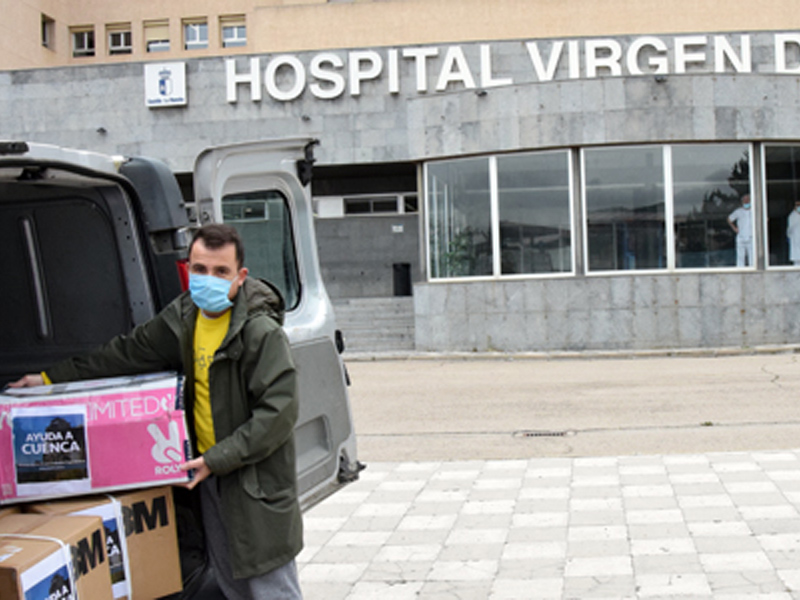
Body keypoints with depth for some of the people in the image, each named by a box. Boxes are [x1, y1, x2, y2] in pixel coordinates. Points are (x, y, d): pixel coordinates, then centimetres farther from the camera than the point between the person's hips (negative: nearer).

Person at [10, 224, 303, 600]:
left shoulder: (262, 332, -20)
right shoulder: (183, 317, 4)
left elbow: (278, 411, -22)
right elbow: (128, 353, 15)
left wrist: (217, 459, -22)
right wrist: (52, 378, 16)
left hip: (257, 482, -7)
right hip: (210, 471, 7)